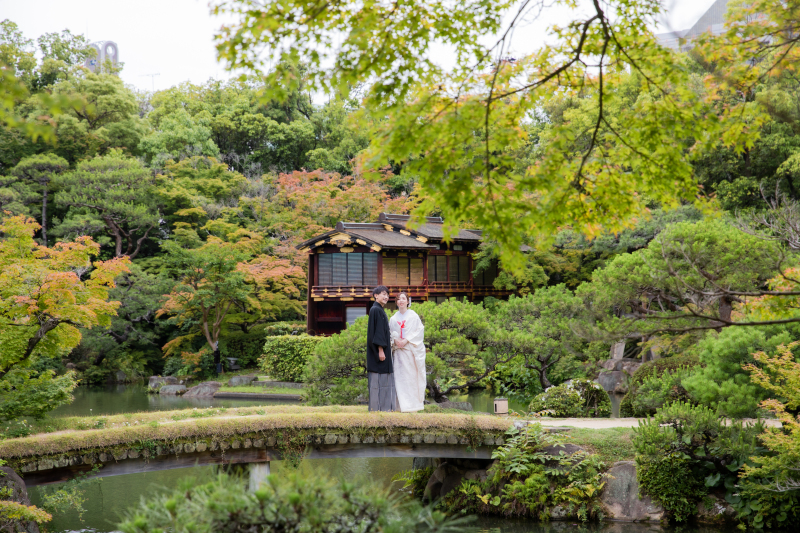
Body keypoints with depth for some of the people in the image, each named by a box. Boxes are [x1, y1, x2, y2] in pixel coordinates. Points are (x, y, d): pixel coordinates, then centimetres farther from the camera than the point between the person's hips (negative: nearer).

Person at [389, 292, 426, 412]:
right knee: (400, 377, -2)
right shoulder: (393, 318, 12)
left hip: (411, 349, -3)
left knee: (412, 375, -5)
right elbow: (390, 333, 13)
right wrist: (395, 340, -8)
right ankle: (403, 404, 0)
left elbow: (419, 331, -4)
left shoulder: (413, 316, 2)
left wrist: (406, 340, -14)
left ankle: (413, 404, 1)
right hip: (398, 350, 3)